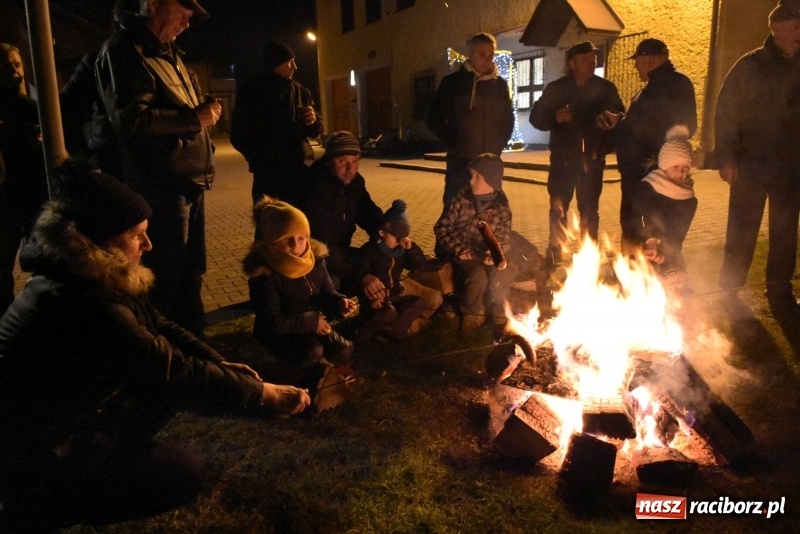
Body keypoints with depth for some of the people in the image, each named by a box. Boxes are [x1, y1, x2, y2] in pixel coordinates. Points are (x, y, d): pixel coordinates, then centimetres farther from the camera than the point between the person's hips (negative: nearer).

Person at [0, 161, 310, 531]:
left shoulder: (96, 281, -2)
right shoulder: (88, 305, -32)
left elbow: (161, 330, 4)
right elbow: (169, 369, -28)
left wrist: (223, 366, -7)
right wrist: (260, 393, -20)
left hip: (71, 415, 9)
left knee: (182, 380, 1)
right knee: (186, 474, -11)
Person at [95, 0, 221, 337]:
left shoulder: (168, 54, 21)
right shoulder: (124, 52, -9)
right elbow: (132, 117, -22)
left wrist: (205, 111, 8)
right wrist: (193, 118, -15)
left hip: (189, 180, 10)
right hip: (161, 185, -9)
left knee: (191, 272, 17)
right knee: (166, 276, -1)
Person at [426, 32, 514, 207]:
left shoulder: (500, 85, 9)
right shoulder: (452, 82, 1)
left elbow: (508, 119, 18)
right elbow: (434, 119, 2)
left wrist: (499, 144, 4)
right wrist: (452, 142, -6)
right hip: (460, 161, -3)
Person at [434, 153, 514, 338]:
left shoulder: (501, 208, 0)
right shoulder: (462, 199, -5)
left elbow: (504, 238, 1)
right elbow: (442, 228, -4)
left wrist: (494, 253, -22)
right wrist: (459, 249, -17)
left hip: (485, 256, 2)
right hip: (460, 254, -2)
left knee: (504, 273, -27)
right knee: (478, 275, -31)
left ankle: (497, 316, -6)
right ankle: (471, 317, -9)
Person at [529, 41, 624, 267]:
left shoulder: (605, 88, 5)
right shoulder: (556, 88, 3)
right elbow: (536, 117, 1)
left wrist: (608, 144, -9)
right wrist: (554, 117, -19)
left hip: (592, 159, 1)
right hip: (563, 159, 0)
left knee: (589, 211, 7)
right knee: (558, 209, 3)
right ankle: (553, 256, 12)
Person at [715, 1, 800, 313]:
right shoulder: (749, 66, -3)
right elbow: (725, 114, -6)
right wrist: (726, 158, -12)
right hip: (750, 165, -3)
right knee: (741, 232, 3)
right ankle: (730, 289, 16)